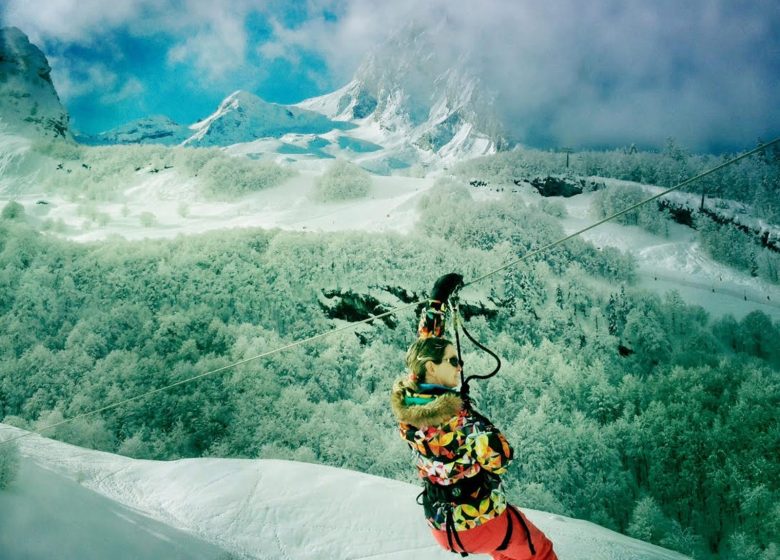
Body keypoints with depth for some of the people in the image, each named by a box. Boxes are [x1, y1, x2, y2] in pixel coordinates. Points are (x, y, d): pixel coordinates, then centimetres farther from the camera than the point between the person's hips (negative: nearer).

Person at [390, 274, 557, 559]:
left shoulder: (405, 400, -8)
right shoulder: (454, 413, -28)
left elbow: (423, 347, 6)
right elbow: (500, 458, -34)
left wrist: (437, 300, 11)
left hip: (440, 525, 7)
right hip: (481, 521, -7)